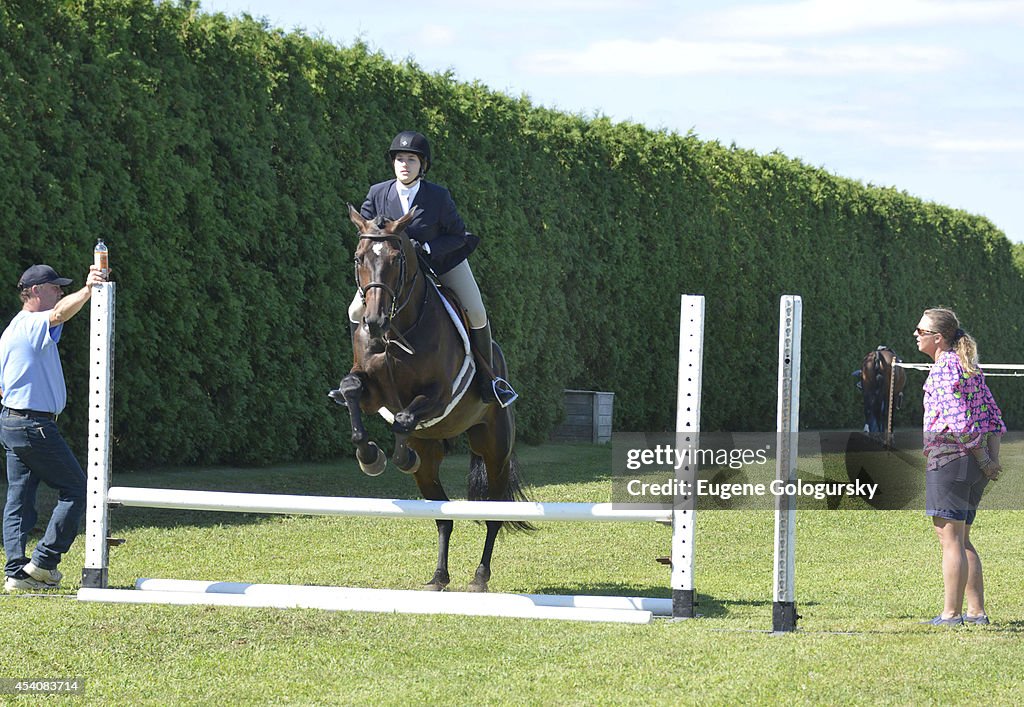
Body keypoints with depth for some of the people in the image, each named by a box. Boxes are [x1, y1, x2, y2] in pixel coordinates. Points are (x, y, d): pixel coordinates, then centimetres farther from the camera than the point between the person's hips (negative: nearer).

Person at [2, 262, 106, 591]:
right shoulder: (31, 325, -13)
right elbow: (60, 313, -37)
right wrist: (87, 291, -50)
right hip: (35, 425, -10)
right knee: (75, 489, -2)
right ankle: (43, 562, -3)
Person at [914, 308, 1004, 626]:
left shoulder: (944, 368, -12)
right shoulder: (968, 365, 16)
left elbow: (960, 423, -20)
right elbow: (993, 414, 16)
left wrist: (984, 462, -13)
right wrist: (992, 459, 8)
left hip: (948, 457, -9)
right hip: (973, 466, 9)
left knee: (950, 539, -6)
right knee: (961, 540, 14)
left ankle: (951, 614, -5)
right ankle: (977, 611, 14)